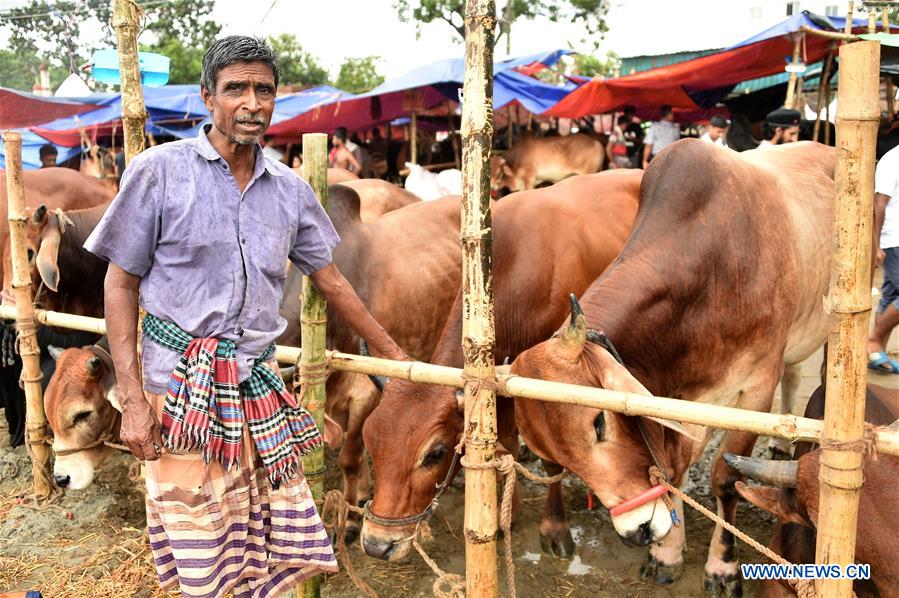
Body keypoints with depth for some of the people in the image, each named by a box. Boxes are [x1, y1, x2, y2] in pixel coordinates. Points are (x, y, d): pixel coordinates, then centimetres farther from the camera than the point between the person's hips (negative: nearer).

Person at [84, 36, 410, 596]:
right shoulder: (160, 170, -6)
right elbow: (122, 282, -2)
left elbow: (330, 279, 15)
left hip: (260, 388, 4)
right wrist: (132, 400, -8)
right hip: (183, 386, -4)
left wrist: (393, 354, 19)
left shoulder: (290, 189, 6)